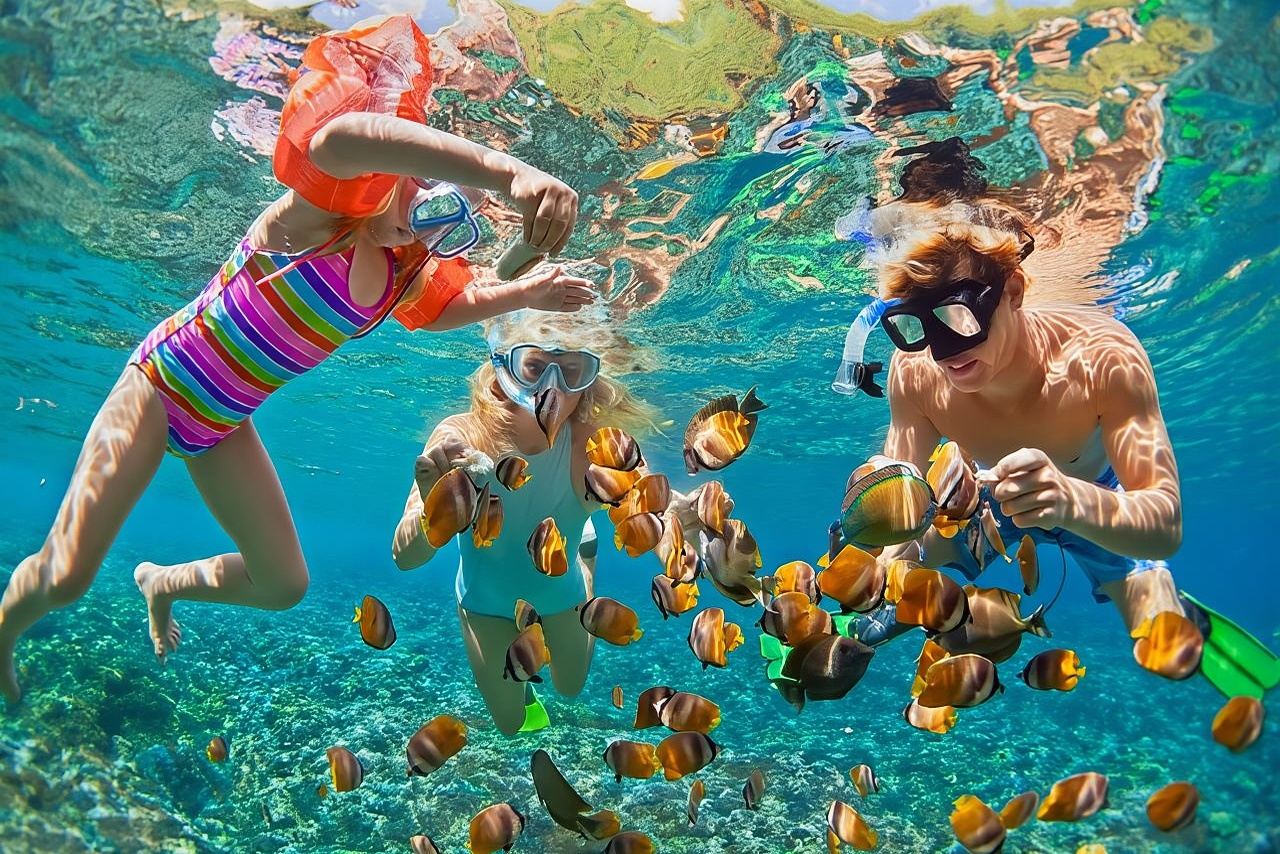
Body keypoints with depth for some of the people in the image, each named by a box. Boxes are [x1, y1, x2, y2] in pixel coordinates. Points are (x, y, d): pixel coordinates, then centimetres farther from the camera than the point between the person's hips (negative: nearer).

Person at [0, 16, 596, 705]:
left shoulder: (411, 276, -3)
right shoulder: (332, 199, -24)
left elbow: (456, 305, 18)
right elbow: (340, 137, -50)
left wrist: (526, 293, -5)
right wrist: (506, 170, -65)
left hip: (223, 426, 7)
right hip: (162, 381, -6)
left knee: (283, 585, 5)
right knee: (66, 575, -10)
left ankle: (162, 583, 35)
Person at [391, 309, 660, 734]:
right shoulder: (461, 438, -35)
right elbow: (406, 557, -37)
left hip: (560, 587, 1)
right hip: (487, 599, 0)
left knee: (571, 687, 29)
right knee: (511, 722, 18)